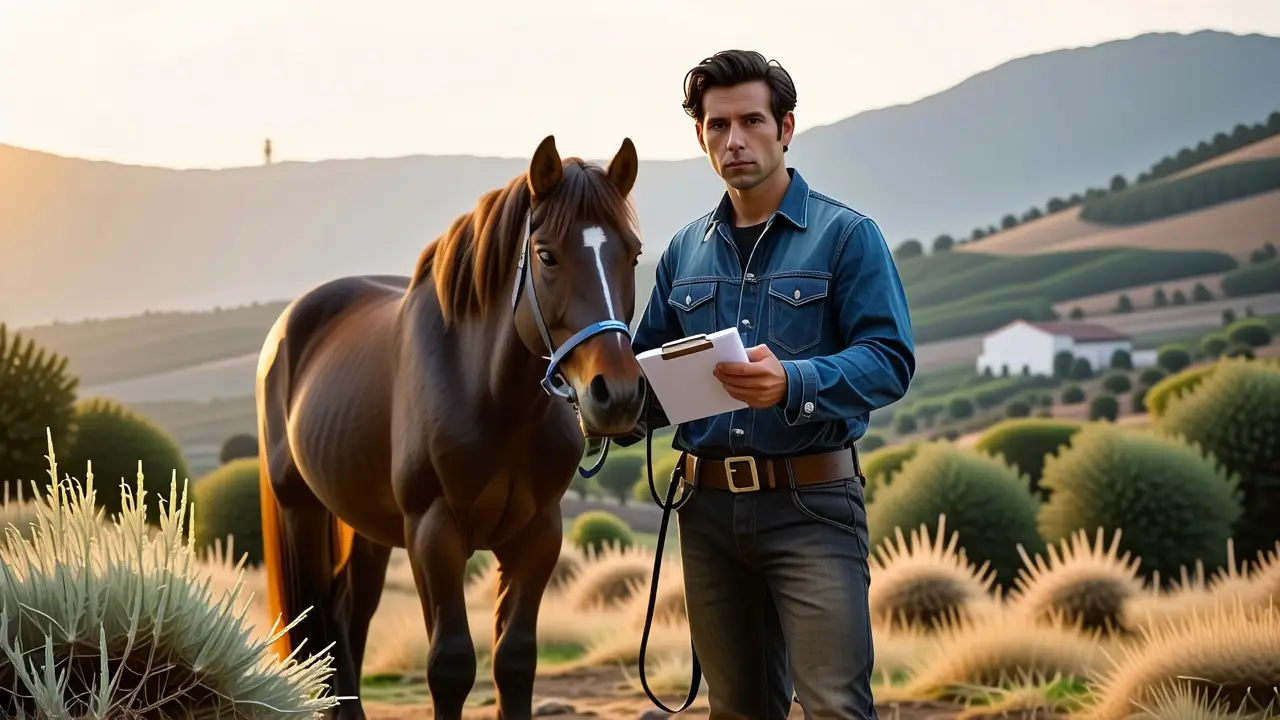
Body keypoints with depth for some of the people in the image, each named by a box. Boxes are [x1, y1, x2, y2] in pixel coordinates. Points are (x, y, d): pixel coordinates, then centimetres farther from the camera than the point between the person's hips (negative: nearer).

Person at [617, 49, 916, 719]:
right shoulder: (686, 251, 14)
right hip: (707, 507, 5)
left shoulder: (846, 235, -2)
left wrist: (793, 384, -28)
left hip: (809, 504, -5)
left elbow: (890, 360, -12)